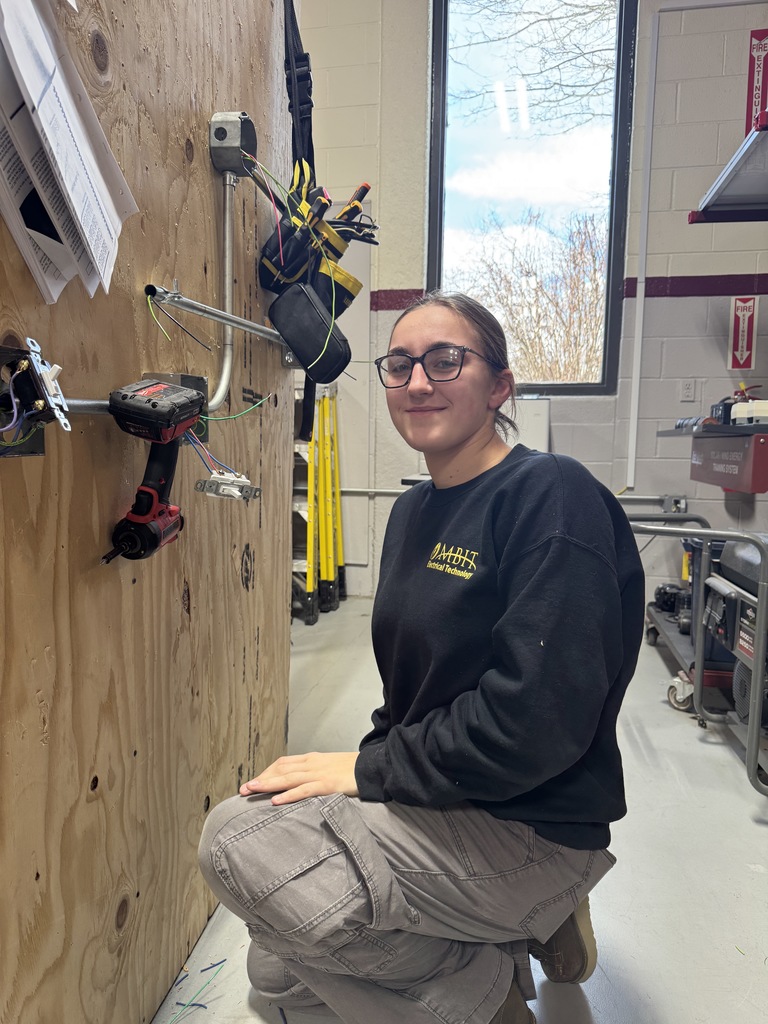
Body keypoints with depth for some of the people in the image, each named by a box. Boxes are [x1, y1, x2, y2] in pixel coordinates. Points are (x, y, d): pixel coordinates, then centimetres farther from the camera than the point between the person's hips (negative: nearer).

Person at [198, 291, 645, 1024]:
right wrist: (371, 762, 0)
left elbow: (539, 716, -27)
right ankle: (504, 936, 20)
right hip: (432, 805, 9)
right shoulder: (414, 510, 6)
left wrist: (369, 769, -19)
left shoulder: (553, 497, -20)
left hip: (532, 829, -8)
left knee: (239, 839, -21)